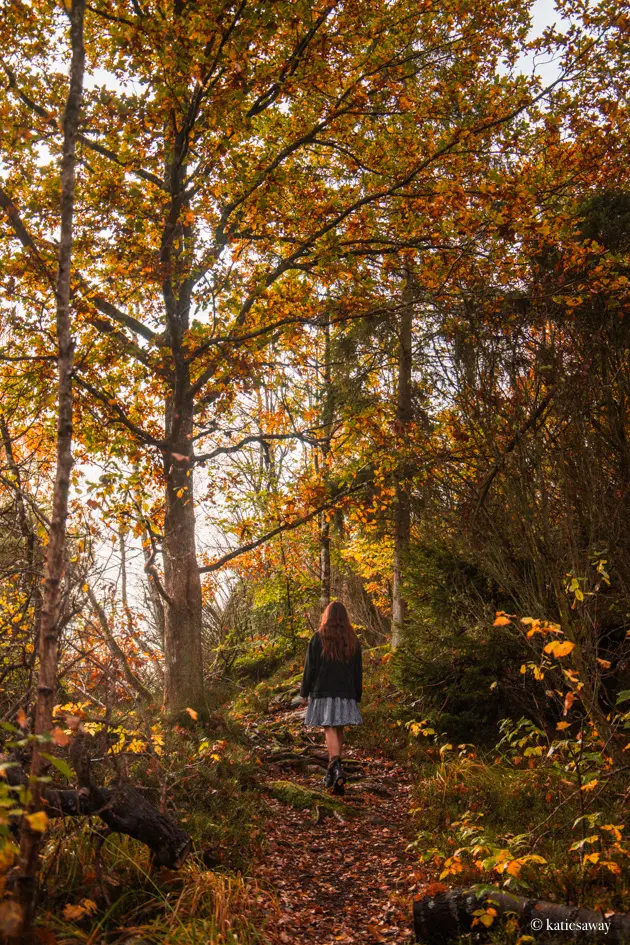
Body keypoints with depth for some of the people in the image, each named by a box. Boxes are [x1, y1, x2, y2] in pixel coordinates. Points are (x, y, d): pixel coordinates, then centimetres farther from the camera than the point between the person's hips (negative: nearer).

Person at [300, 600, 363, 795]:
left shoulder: (318, 638, -5)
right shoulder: (352, 640, 5)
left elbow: (310, 667, -4)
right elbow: (358, 670, 9)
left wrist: (305, 691, 5)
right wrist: (357, 695, 16)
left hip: (323, 690, -3)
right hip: (345, 692, 3)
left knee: (330, 729, -7)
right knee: (339, 729, 13)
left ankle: (337, 767, -26)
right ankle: (333, 770, 22)